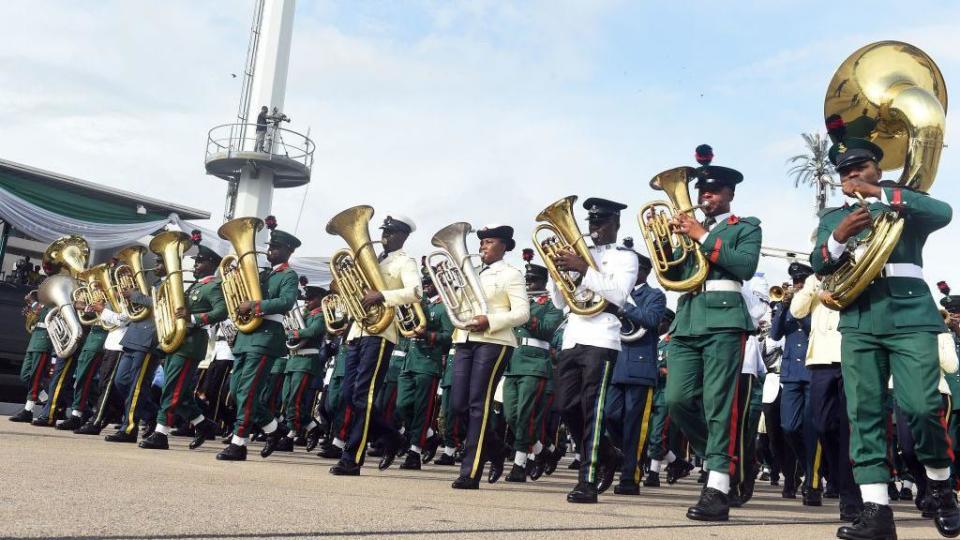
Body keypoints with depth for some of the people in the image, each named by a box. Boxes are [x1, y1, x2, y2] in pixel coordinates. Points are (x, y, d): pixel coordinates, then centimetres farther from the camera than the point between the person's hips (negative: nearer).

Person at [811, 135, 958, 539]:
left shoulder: (905, 205, 16)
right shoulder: (832, 217, 22)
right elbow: (817, 265, 7)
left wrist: (882, 194, -12)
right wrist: (838, 237, -12)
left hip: (910, 316, -2)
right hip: (858, 323, 2)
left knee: (921, 407, -12)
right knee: (863, 413, -7)